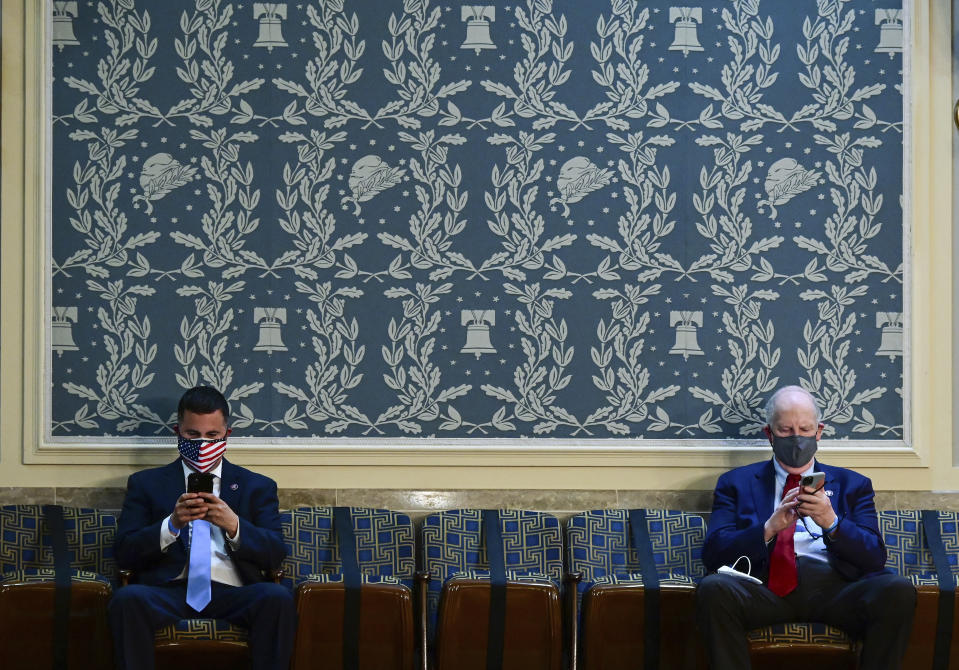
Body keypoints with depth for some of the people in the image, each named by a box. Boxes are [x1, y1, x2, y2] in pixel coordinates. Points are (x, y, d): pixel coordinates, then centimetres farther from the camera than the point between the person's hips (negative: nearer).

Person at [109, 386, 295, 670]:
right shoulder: (146, 484, 19)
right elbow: (125, 553, 7)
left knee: (278, 597, -33)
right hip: (170, 592, 0)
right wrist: (172, 523, -10)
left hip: (233, 593, 0)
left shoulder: (257, 486, 20)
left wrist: (234, 526, -11)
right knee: (127, 598, -34)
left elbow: (275, 554, 8)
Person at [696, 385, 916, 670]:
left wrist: (831, 522, -10)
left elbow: (875, 557, 9)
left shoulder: (851, 484, 23)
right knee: (713, 589, -34)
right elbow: (713, 553, 5)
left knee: (898, 591, -30)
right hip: (766, 586, -1)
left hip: (833, 585, 1)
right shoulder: (737, 483, 20)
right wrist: (769, 528, -11)